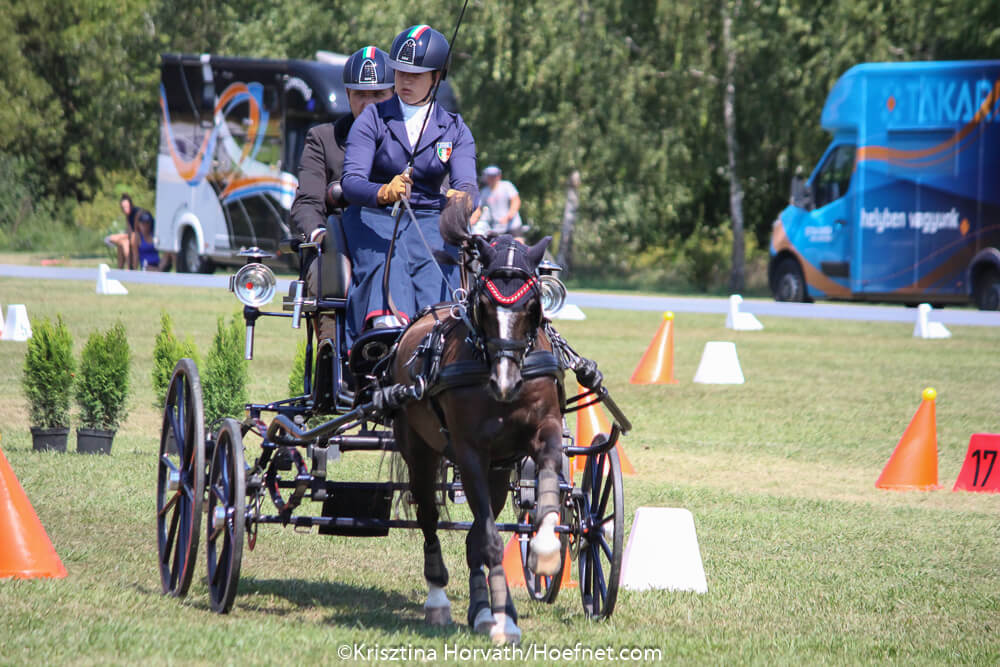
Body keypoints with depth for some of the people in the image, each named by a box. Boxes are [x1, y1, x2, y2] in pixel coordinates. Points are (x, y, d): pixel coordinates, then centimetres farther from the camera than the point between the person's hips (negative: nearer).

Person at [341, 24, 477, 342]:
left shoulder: (454, 130, 13)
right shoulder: (373, 119, 5)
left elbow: (466, 182, -4)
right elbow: (351, 180, -10)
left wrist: (461, 197, -32)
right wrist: (384, 193, -34)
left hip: (428, 220, 2)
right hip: (374, 218, -2)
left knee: (437, 281, -29)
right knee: (387, 266, -34)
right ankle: (387, 323, -56)